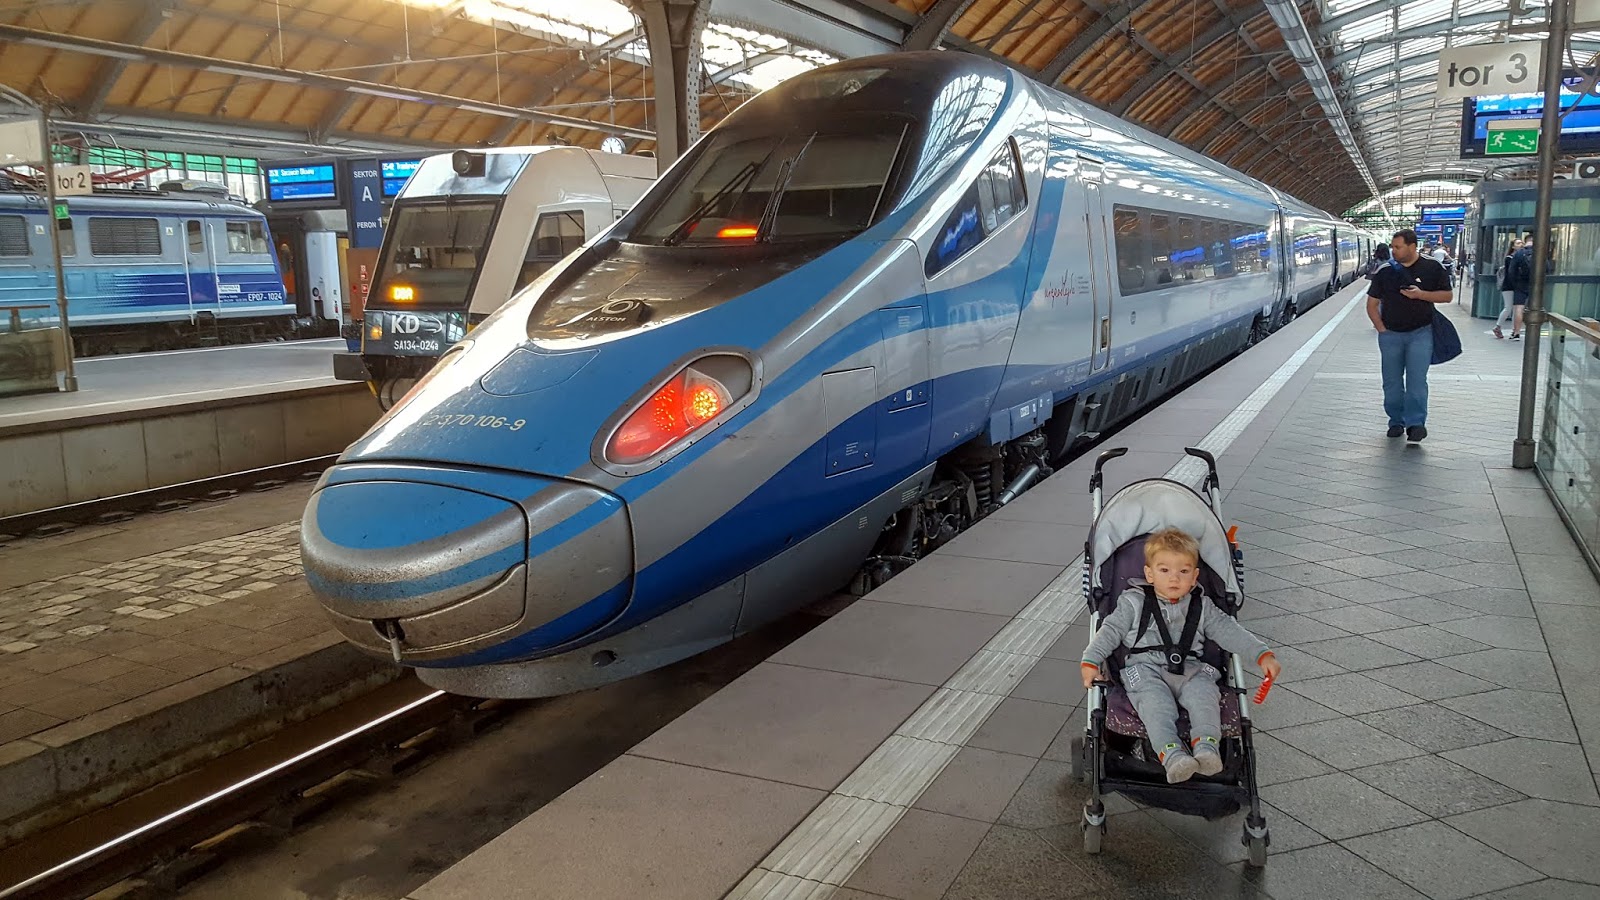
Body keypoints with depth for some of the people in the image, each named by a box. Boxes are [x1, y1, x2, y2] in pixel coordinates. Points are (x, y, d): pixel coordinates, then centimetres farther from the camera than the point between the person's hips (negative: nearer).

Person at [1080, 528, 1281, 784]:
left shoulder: (1202, 607, 15)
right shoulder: (1134, 602, 8)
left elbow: (1229, 631, 13)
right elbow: (1110, 631, 6)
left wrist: (1263, 655, 3)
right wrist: (1090, 662, -6)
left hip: (1190, 669, 2)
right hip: (1146, 669, -2)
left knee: (1203, 694, -29)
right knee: (1156, 701, -32)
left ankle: (1206, 748, -42)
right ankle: (1172, 755, -47)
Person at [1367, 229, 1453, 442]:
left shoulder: (1431, 268, -1)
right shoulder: (1385, 272, 3)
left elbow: (1447, 296, 3)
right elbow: (1372, 304, 8)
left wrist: (1421, 294, -14)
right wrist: (1381, 328, -2)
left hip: (1420, 333, -2)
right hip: (1390, 334, 3)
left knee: (1417, 380, -10)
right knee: (1392, 382, 7)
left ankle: (1416, 423, -8)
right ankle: (1396, 422, 18)